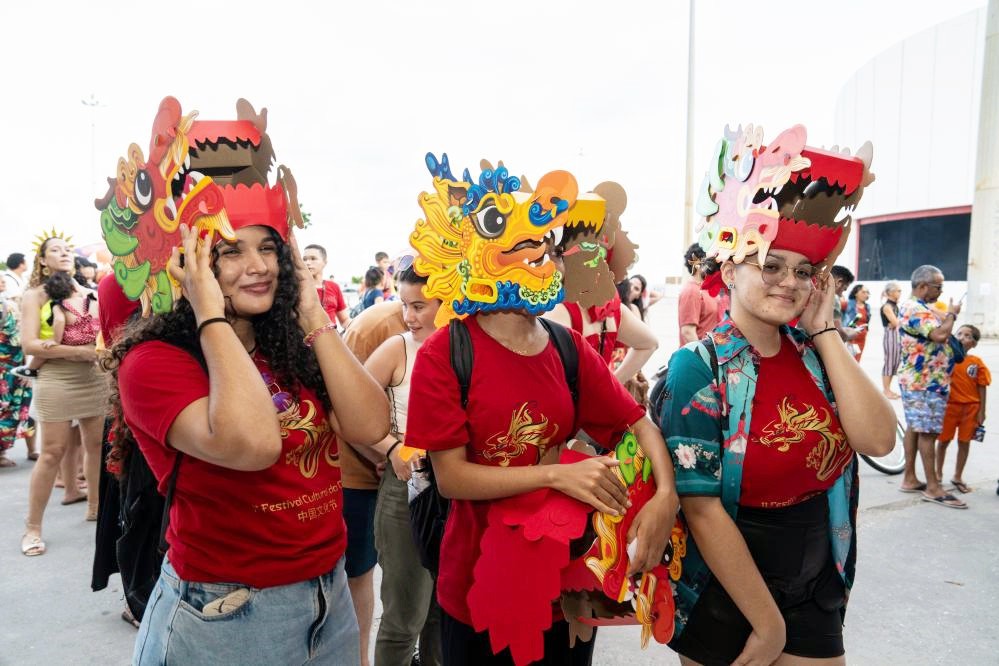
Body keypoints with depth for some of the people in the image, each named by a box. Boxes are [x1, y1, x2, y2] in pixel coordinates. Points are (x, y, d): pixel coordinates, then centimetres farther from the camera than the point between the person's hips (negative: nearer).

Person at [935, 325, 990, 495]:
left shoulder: (977, 363, -3)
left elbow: (982, 388, 0)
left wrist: (981, 412, -2)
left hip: (970, 407, 1)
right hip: (949, 405, -1)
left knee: (964, 442, 9)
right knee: (943, 441, 7)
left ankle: (958, 477, 23)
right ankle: (938, 473, 24)